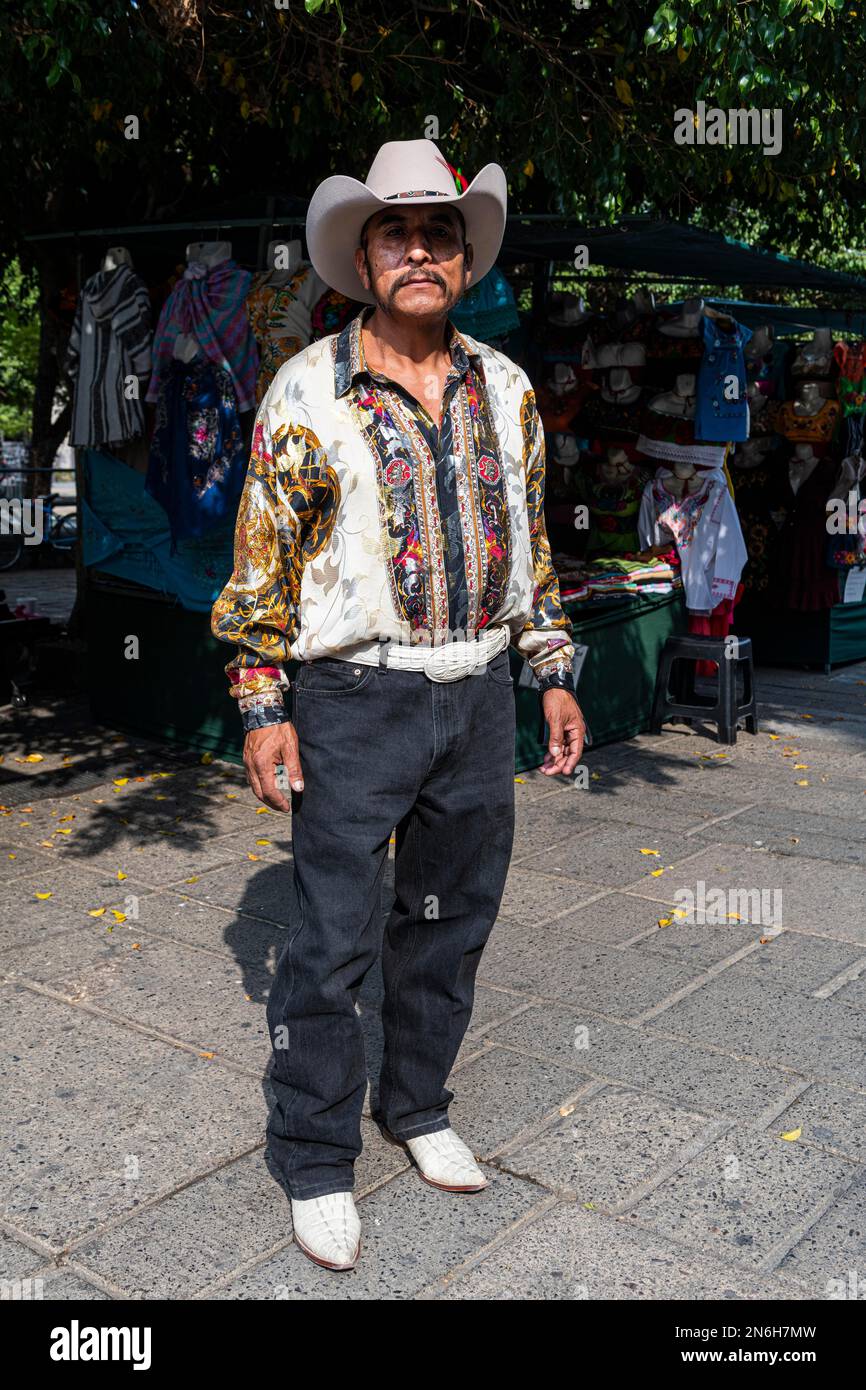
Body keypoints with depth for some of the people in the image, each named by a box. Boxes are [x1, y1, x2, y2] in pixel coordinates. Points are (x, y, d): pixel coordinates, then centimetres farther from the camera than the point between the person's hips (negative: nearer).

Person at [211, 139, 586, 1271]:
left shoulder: (506, 390, 8)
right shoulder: (309, 391, -5)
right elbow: (262, 558, -4)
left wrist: (554, 674, 11)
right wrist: (263, 708, -7)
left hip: (479, 697, 5)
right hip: (354, 700, -4)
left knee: (452, 921, 15)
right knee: (334, 939, 2)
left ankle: (418, 1107, 36)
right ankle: (316, 1161, 20)